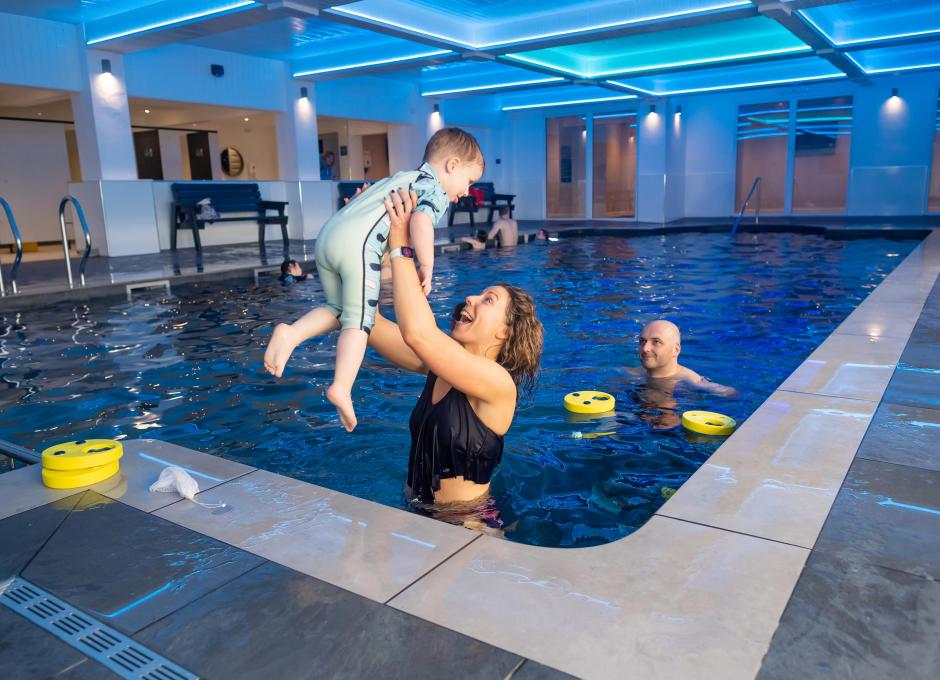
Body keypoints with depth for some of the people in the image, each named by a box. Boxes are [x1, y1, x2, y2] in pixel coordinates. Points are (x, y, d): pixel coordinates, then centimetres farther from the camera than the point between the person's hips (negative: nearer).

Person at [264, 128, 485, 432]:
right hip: (359, 243, -8)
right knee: (359, 319, -5)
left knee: (339, 310, 19)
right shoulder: (437, 192, 6)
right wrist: (426, 266, -9)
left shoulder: (403, 177, 32)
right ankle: (342, 388, -17)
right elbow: (420, 220, -16)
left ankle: (291, 333, -3)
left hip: (327, 234, 8)